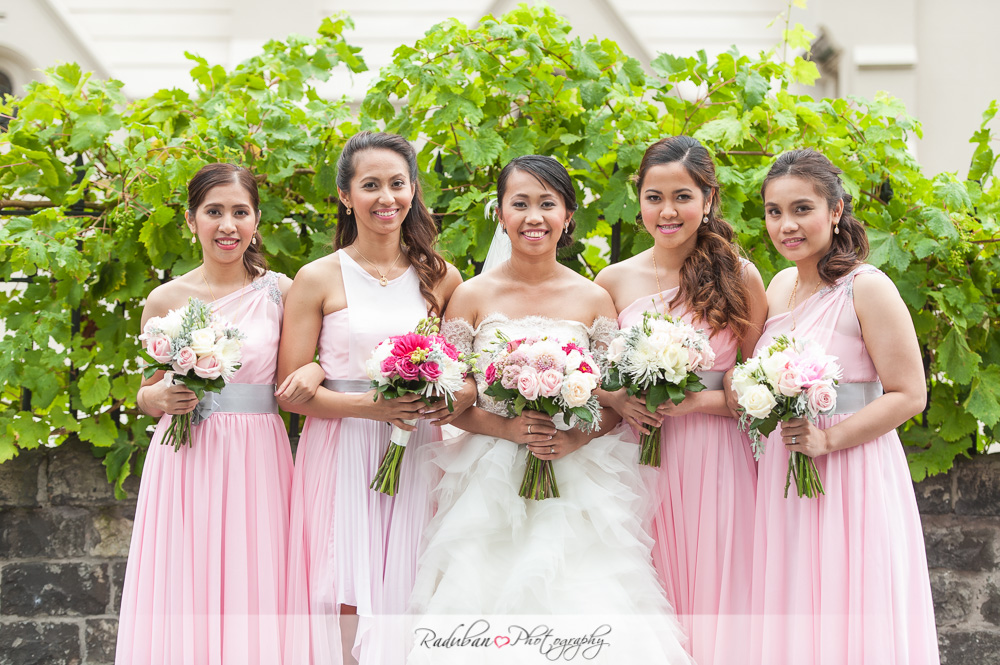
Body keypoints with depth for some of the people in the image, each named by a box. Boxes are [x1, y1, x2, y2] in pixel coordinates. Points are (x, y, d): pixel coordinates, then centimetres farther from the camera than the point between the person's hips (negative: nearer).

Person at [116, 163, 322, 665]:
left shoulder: (279, 292, 4)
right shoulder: (166, 299, 5)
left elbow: (297, 372, 12)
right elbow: (148, 394, 13)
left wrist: (314, 370, -10)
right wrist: (161, 398, -8)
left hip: (256, 461, 0)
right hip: (184, 459, 0)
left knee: (252, 603, -3)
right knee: (183, 604, -1)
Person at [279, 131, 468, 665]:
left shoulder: (439, 278, 9)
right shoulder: (319, 279, 0)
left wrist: (460, 398, -7)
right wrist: (367, 405, -16)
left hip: (416, 459, 2)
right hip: (341, 456, -2)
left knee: (406, 603, -1)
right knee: (349, 605, -8)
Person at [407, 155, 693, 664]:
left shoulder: (593, 299, 5)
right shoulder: (473, 296, 2)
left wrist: (576, 436, -13)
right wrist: (506, 428, -15)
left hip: (577, 483, 1)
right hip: (491, 486, -1)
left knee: (583, 621, -7)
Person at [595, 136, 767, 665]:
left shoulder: (738, 278, -1)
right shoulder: (614, 281, 5)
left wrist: (697, 401, -14)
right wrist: (620, 402, -8)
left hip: (717, 459, -2)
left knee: (715, 599, 0)